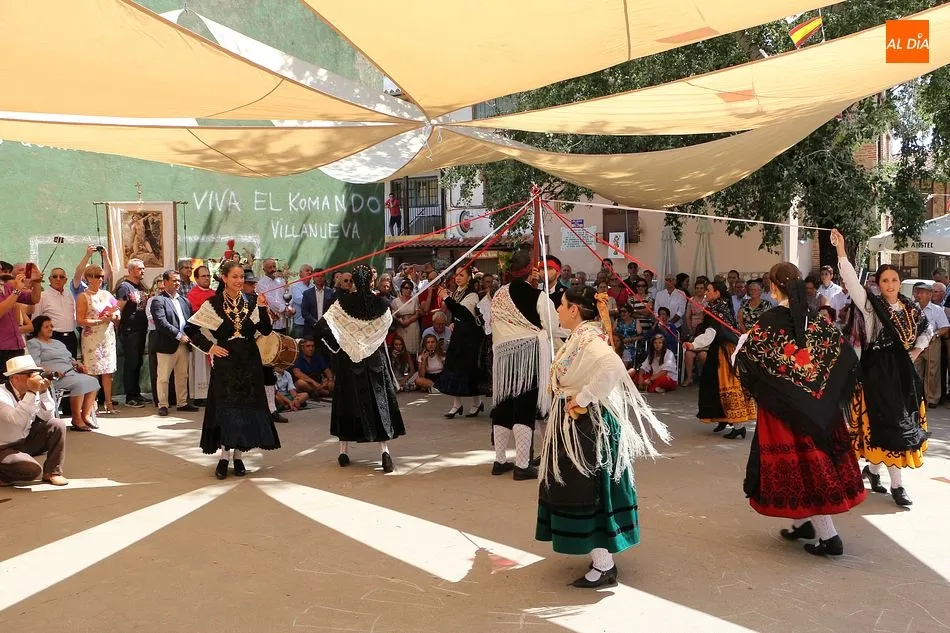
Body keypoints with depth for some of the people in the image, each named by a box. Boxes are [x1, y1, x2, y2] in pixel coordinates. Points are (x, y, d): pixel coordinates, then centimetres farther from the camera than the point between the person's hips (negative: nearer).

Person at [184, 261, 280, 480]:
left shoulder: (251, 301, 4)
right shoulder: (213, 304, -2)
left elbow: (266, 330, -3)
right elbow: (190, 328, 3)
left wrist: (262, 308, -15)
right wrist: (209, 347, -4)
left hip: (249, 361, 2)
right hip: (225, 361, -2)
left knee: (247, 405, 3)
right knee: (225, 405, -1)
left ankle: (238, 456, 13)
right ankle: (224, 456, 7)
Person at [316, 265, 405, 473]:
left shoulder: (343, 302, -11)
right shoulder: (380, 303, -9)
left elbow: (322, 326, -12)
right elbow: (389, 320, 11)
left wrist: (336, 346, 1)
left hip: (348, 361, 0)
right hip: (375, 360, 0)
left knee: (348, 399, 12)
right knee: (379, 400, 5)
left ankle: (344, 452, 18)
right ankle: (384, 450, -6)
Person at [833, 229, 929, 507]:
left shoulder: (910, 308, 8)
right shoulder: (871, 305, -7)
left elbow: (926, 330, 25)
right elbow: (852, 281, -21)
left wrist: (916, 351, 9)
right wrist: (841, 250, -31)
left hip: (903, 371, 6)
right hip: (879, 371, -6)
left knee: (906, 422, 12)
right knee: (890, 424, -6)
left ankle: (873, 469, 29)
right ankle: (896, 484, 1)